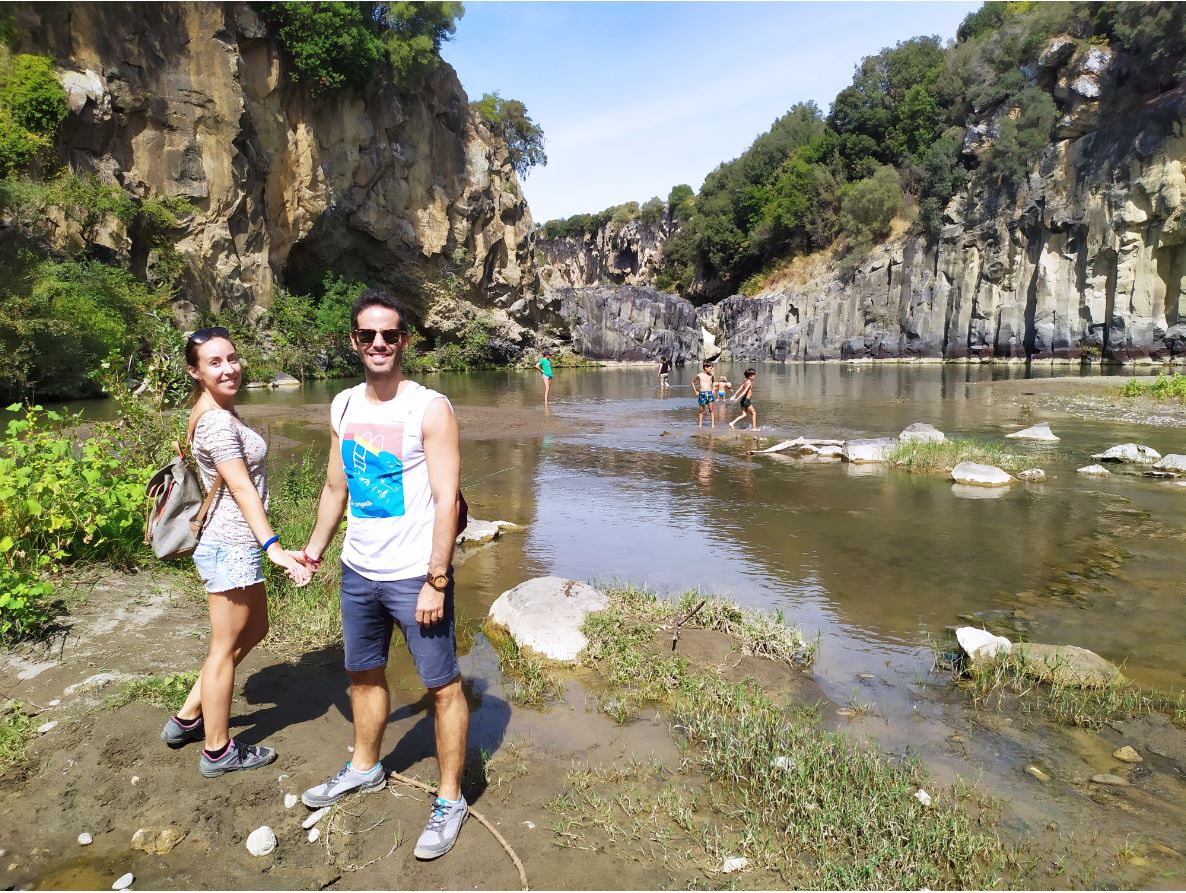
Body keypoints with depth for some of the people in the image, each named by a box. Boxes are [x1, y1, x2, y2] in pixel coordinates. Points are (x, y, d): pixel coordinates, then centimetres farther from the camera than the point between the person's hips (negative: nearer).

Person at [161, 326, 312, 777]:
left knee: (254, 630, 23)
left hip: (232, 542, 10)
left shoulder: (219, 412, 10)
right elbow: (242, 488, -27)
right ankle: (218, 751, 23)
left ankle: (188, 718, 34)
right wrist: (273, 546, -33)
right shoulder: (218, 421, -19)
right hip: (231, 546, -10)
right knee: (226, 648, 5)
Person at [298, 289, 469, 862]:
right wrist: (315, 548, 13)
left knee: (442, 687, 4)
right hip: (358, 572, 6)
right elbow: (335, 487, 15)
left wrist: (436, 581, -18)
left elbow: (447, 500, -16)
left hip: (414, 576, -6)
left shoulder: (430, 408, -13)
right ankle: (365, 768, 45)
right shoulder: (343, 407, 5)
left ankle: (450, 801, 22)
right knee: (364, 674, 22)